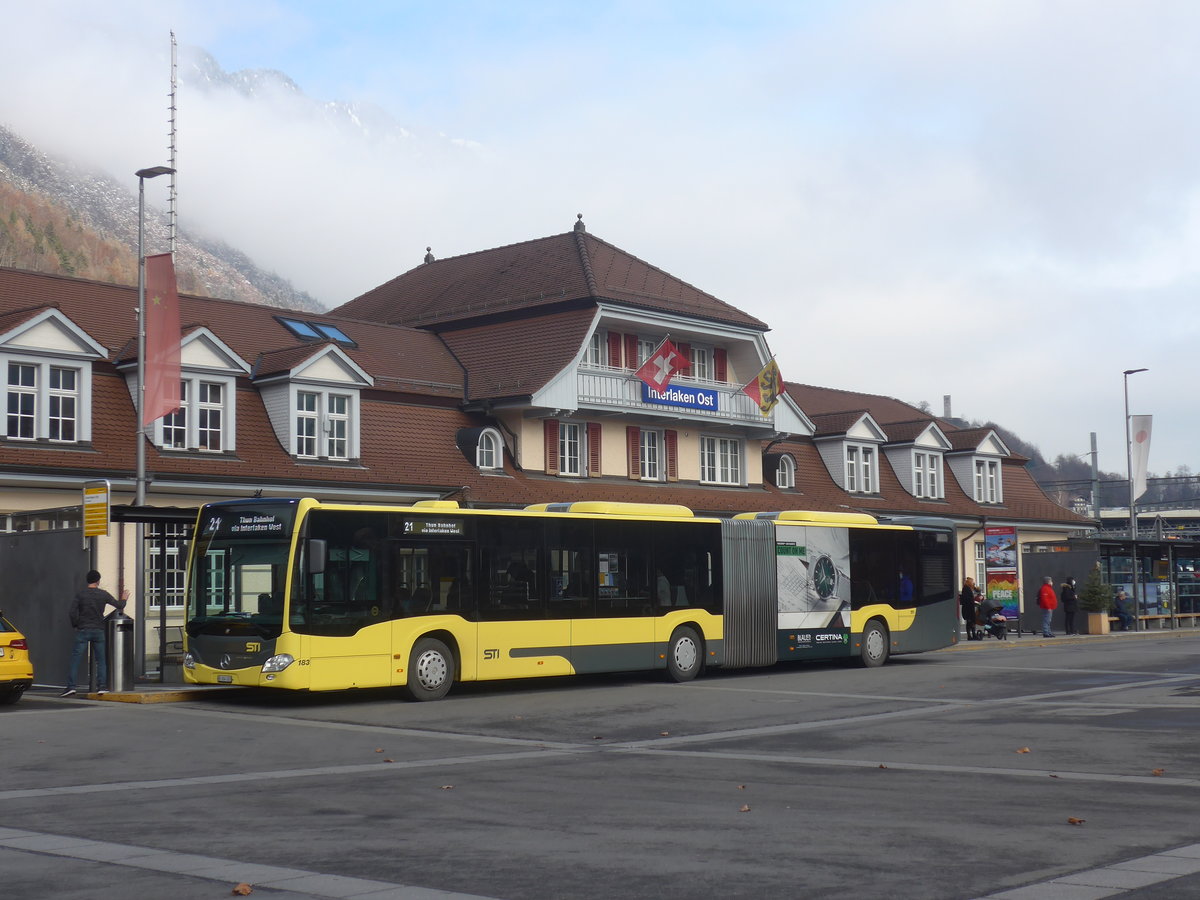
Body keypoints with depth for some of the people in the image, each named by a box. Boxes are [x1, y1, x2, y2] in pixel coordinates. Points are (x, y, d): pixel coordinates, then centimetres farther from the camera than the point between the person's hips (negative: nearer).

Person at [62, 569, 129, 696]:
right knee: (101, 660, 10)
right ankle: (103, 686, 4)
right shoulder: (103, 594, 0)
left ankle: (71, 686, -8)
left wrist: (75, 625, 6)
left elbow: (73, 613, -9)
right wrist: (124, 599, 29)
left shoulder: (80, 595, -3)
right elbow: (119, 605, 8)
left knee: (75, 659, 0)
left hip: (82, 630, -1)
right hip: (98, 631, 1)